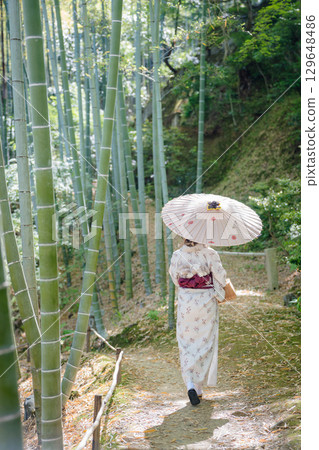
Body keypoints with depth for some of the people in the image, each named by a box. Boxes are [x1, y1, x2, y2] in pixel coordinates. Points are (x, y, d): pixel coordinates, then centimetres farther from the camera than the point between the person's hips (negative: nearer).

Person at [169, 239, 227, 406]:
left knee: (186, 343, 11)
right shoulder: (209, 254, -11)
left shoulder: (177, 255, -5)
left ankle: (190, 384, -6)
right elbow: (221, 277, -9)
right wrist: (219, 295, 8)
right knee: (205, 343, 11)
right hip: (206, 302, -1)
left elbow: (175, 278, 5)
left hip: (185, 303, 1)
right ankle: (198, 387, 15)